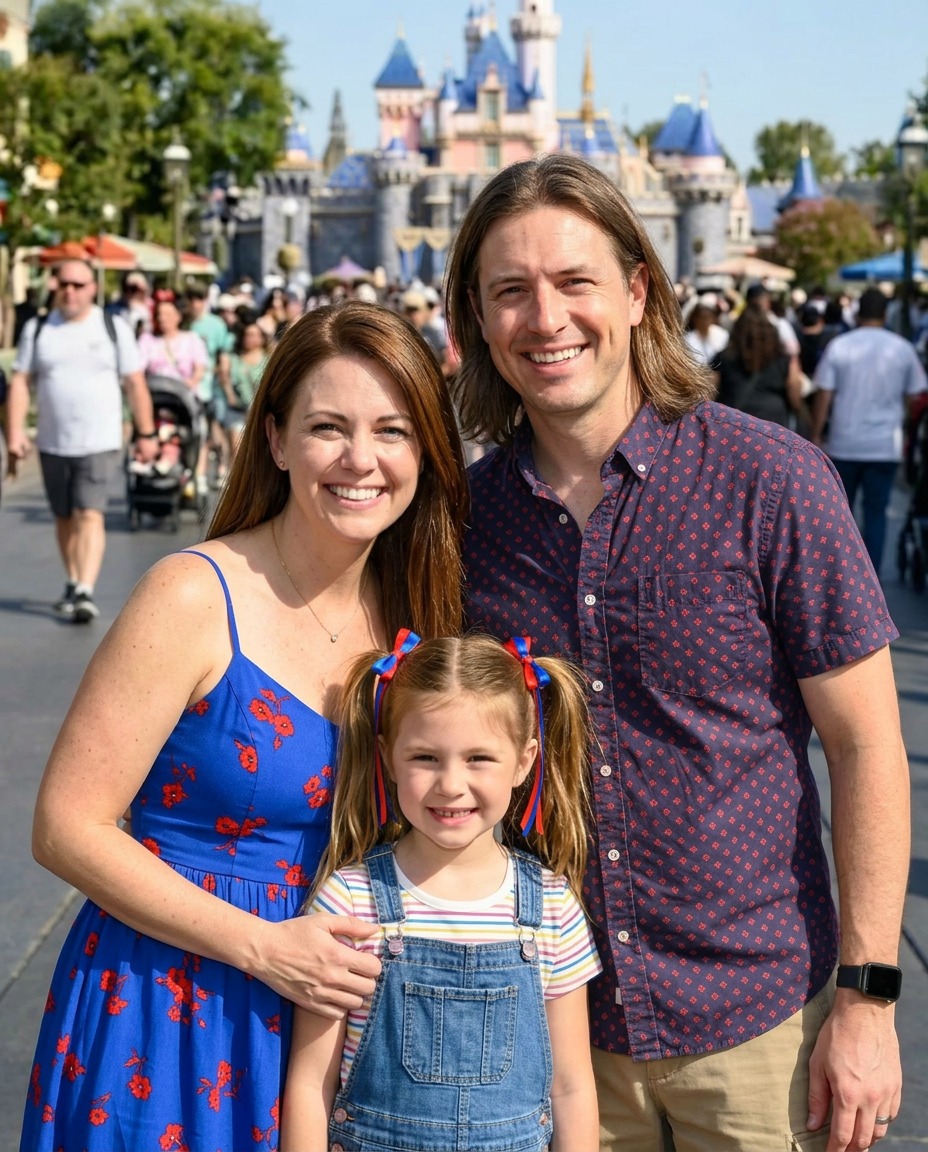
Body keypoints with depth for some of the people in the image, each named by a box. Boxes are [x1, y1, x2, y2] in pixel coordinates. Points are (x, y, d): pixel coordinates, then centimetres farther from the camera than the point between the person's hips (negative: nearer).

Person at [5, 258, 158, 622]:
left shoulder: (113, 328, 1)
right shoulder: (38, 329, 6)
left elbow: (135, 384, 2)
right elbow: (20, 382, 2)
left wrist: (146, 434, 0)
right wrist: (15, 432, -7)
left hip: (100, 443, -3)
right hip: (53, 443, 3)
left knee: (90, 516, -14)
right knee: (64, 518, 13)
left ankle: (85, 592, -19)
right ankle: (73, 583, 29)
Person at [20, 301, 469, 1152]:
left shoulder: (409, 608, 1)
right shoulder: (196, 598, -17)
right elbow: (67, 827, -16)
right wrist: (263, 947, -20)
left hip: (324, 998, 5)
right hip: (171, 1008, -5)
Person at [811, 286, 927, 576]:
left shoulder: (838, 346, -5)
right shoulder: (903, 349, -1)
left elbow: (824, 396, -7)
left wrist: (816, 435, 1)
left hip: (843, 444, 0)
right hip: (886, 445, 0)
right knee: (876, 513, 5)